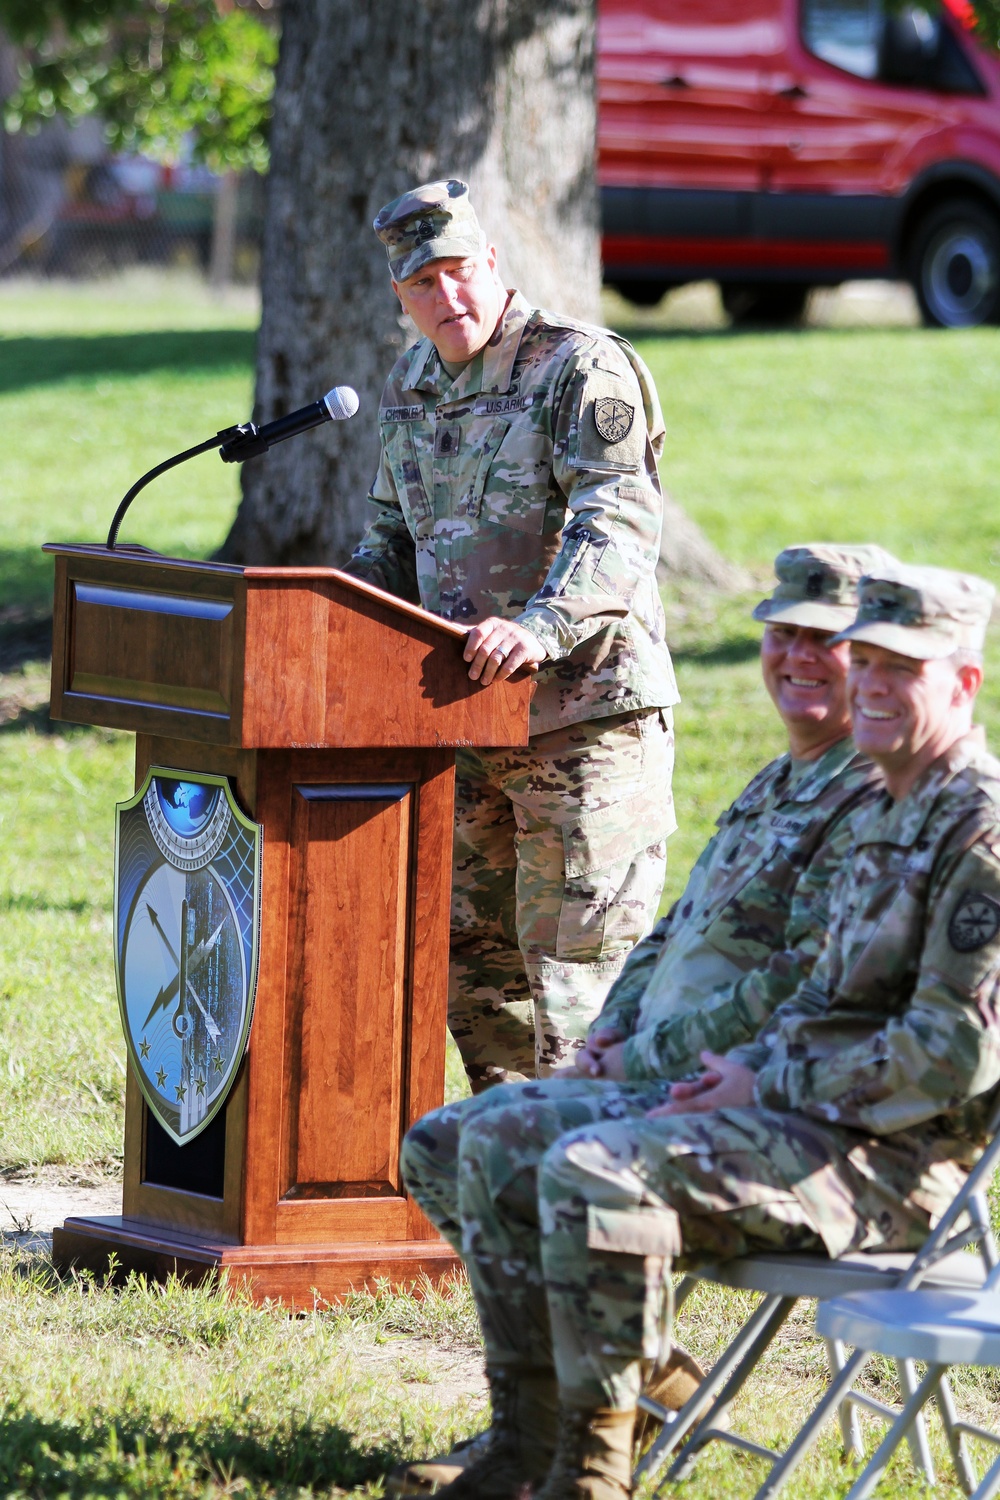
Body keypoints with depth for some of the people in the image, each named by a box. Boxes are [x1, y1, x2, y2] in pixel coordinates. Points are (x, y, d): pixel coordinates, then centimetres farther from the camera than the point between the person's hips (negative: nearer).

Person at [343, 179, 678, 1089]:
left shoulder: (582, 368, -11)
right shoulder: (410, 387, 13)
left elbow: (618, 526, -24)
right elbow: (395, 537, 26)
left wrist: (544, 624, -39)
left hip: (587, 711, -8)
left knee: (574, 951, -7)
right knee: (469, 947, 14)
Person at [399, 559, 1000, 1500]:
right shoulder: (888, 817, 17)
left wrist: (767, 1085, -13)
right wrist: (748, 1066, 6)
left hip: (884, 1164, -10)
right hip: (801, 1111, 10)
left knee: (592, 1175, -29)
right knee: (501, 1147, 4)